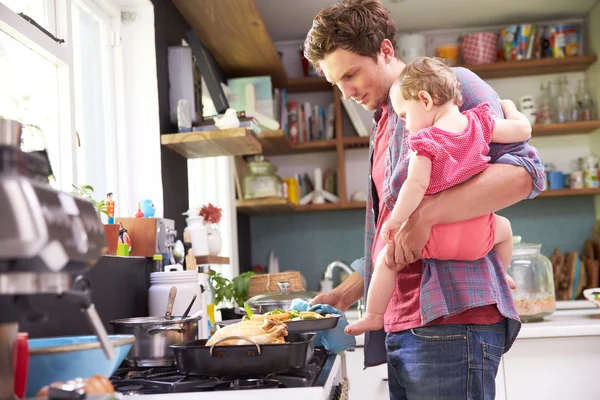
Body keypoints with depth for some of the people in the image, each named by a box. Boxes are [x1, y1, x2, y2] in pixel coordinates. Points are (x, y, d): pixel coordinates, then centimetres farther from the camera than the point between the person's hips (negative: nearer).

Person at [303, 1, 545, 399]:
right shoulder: (384, 125, 23)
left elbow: (526, 170, -14)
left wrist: (425, 214, -23)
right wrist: (352, 290, 21)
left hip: (450, 319, -8)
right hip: (401, 325, 8)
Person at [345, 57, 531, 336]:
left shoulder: (424, 140, -14)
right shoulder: (478, 122, 0)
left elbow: (416, 184, -23)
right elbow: (523, 130, 8)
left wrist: (395, 220, -13)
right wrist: (508, 107, 27)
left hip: (435, 237, -4)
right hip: (478, 237, 5)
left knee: (387, 258, 13)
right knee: (504, 226, 37)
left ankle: (374, 316, 18)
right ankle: (500, 277, 51)